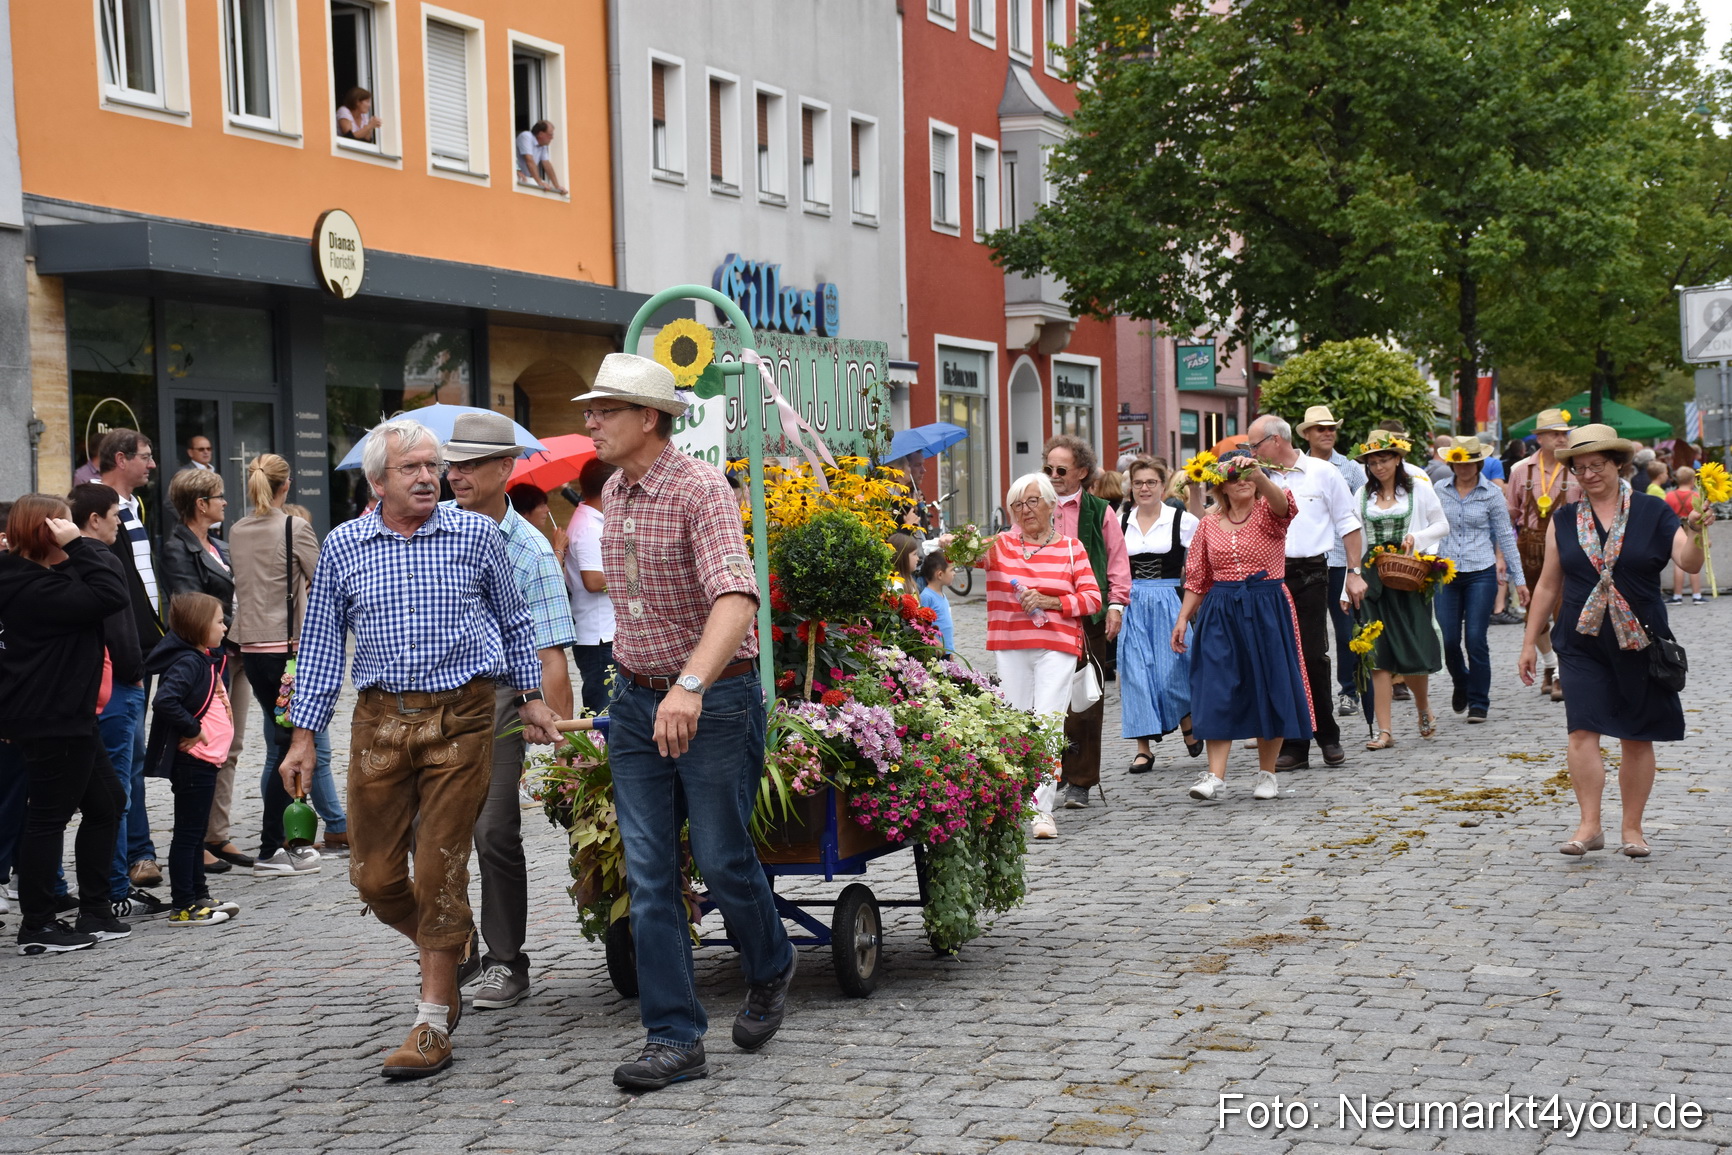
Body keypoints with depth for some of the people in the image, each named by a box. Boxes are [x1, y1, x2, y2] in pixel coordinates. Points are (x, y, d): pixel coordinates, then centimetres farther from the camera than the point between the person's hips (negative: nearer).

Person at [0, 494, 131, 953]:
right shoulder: (38, 589, -22)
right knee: (49, 817, -2)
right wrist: (78, 545, -22)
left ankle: (95, 912, 22)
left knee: (104, 803, 16)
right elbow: (112, 595, -27)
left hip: (67, 716, 11)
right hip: (52, 721, -11)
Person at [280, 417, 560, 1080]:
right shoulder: (343, 547, 5)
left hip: (461, 718, -2)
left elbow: (513, 620, 14)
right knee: (374, 875, 4)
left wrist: (531, 696, 14)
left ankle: (434, 1019, 3)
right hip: (380, 720, 2)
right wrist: (303, 737, 6)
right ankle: (443, 945, 34)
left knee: (440, 869, -4)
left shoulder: (476, 534, 2)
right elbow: (320, 645, 10)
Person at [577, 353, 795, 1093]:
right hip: (636, 703, 7)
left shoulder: (702, 490, -18)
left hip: (714, 700, -7)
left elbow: (736, 598, -32)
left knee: (722, 861, 4)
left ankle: (770, 970, 34)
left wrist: (691, 684, -46)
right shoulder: (613, 495, 7)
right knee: (649, 877, 1)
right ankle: (674, 1039, 5)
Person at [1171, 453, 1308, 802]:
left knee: (1268, 688, 2)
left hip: (1267, 609, -2)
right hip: (1220, 611, 2)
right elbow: (1197, 577, 14)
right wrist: (1183, 618, 7)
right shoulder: (1209, 523, 10)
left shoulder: (1267, 513, 0)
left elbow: (1283, 504, -26)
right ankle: (1215, 776, -8)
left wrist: (1257, 473, -43)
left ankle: (1267, 773, 15)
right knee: (1217, 692, -6)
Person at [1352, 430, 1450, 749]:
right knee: (1379, 655, -4)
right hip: (1373, 579, 2)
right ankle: (1384, 731, -3)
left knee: (1414, 652, -5)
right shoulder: (1362, 495, 11)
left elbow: (1442, 525, 8)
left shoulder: (1419, 489, 4)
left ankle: (1423, 707, 26)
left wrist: (1417, 537, -11)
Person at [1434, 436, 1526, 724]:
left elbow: (1506, 537, 5)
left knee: (1476, 640, -6)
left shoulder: (1492, 494, 1)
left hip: (1481, 573, -2)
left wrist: (1519, 579, 3)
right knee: (1449, 640, 1)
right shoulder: (1439, 492, 7)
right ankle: (1460, 683, 31)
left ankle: (1478, 702, 8)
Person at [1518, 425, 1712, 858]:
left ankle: (1632, 828, 14)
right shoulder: (1564, 521, 7)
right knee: (1583, 729, -11)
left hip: (1639, 641, -1)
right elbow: (1548, 585, 12)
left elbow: (1689, 564, -11)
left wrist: (1693, 533, -32)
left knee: (1637, 736, 4)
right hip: (1582, 642, 1)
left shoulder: (1652, 513, 0)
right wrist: (1530, 642, 12)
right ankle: (1590, 825, -10)